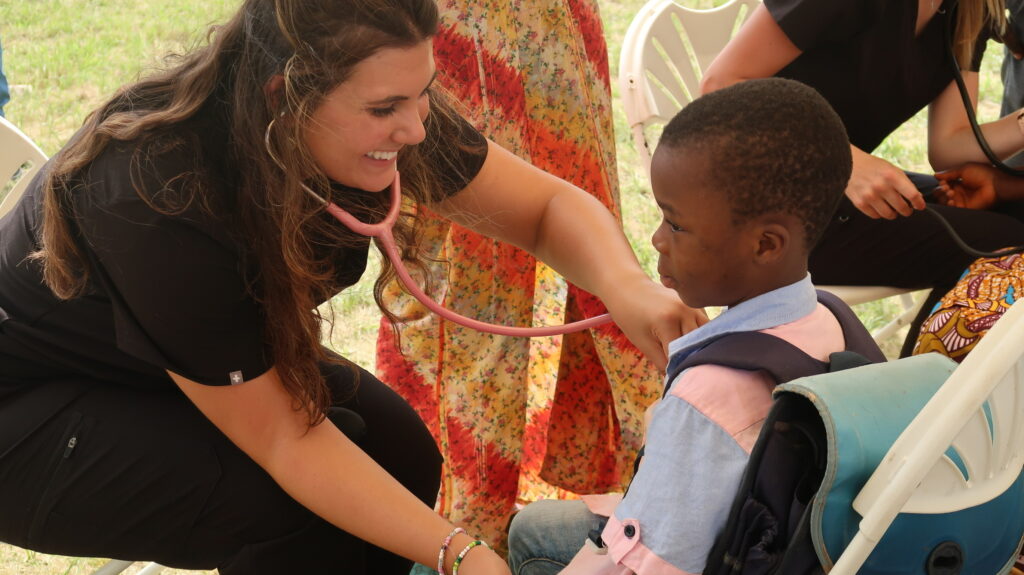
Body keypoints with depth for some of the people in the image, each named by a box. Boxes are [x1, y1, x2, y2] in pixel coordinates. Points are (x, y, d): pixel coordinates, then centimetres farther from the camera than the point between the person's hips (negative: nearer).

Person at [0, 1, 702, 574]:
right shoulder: (162, 199, -39)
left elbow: (548, 204, -11)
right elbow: (281, 438, -32)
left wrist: (624, 285, -33)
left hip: (215, 362, 7)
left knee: (396, 445, -12)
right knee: (291, 506, -27)